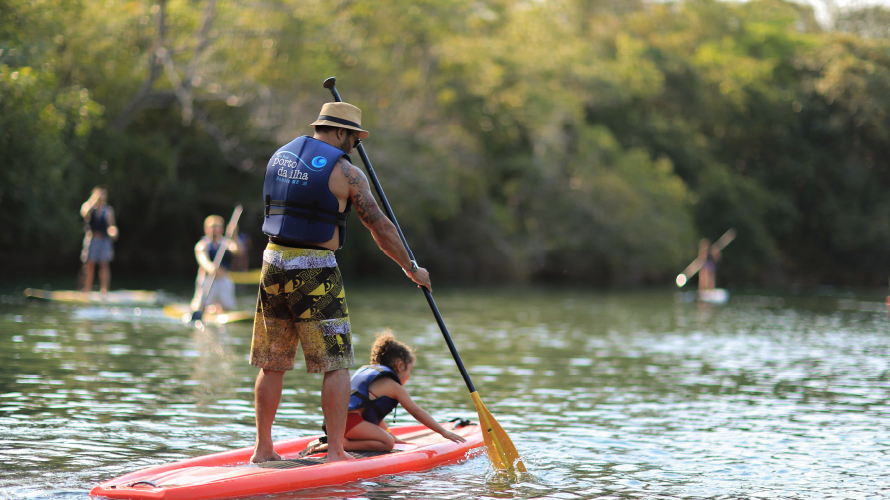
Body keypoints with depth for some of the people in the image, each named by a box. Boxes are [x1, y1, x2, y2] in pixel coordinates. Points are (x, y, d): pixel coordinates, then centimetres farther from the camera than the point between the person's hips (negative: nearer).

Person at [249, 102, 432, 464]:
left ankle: (263, 449, 15)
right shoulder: (345, 172, -6)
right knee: (336, 365, 0)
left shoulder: (280, 156, 11)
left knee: (271, 365, 12)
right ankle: (335, 452, -3)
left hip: (274, 262, 6)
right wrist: (412, 269, 10)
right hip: (315, 271, -6)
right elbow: (380, 228, -2)